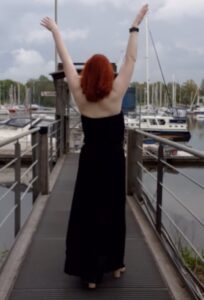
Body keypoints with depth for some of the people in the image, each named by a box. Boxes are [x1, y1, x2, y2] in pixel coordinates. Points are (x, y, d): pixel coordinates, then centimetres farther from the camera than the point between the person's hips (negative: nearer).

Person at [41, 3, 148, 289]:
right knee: (114, 213, 13)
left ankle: (90, 272, 10)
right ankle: (114, 265, 25)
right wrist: (135, 26, -3)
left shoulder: (79, 95, -9)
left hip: (89, 161, 1)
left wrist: (55, 30, 8)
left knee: (86, 215, 7)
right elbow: (131, 59, -10)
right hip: (114, 161, -1)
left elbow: (66, 60, -1)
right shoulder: (115, 94, -14)